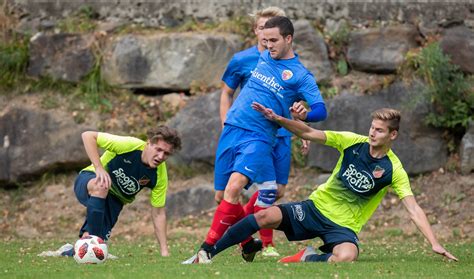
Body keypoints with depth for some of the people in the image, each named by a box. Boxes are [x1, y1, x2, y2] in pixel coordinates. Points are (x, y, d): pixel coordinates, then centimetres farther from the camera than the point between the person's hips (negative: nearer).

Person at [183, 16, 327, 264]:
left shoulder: (300, 75, -2)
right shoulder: (263, 58, 14)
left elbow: (321, 110, -12)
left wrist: (303, 115, -32)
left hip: (258, 138, -6)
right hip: (231, 131, 6)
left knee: (233, 188, -26)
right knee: (222, 196, 6)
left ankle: (206, 250, -25)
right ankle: (249, 244, 26)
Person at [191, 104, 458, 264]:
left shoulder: (394, 170, -11)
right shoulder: (353, 142, -4)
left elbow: (414, 209, -15)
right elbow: (309, 133, -2)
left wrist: (435, 243, -25)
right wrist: (278, 119, -15)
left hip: (344, 225, -2)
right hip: (317, 207, 2)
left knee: (347, 257, -37)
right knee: (266, 216, -20)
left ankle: (307, 259, -7)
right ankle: (207, 254, -10)